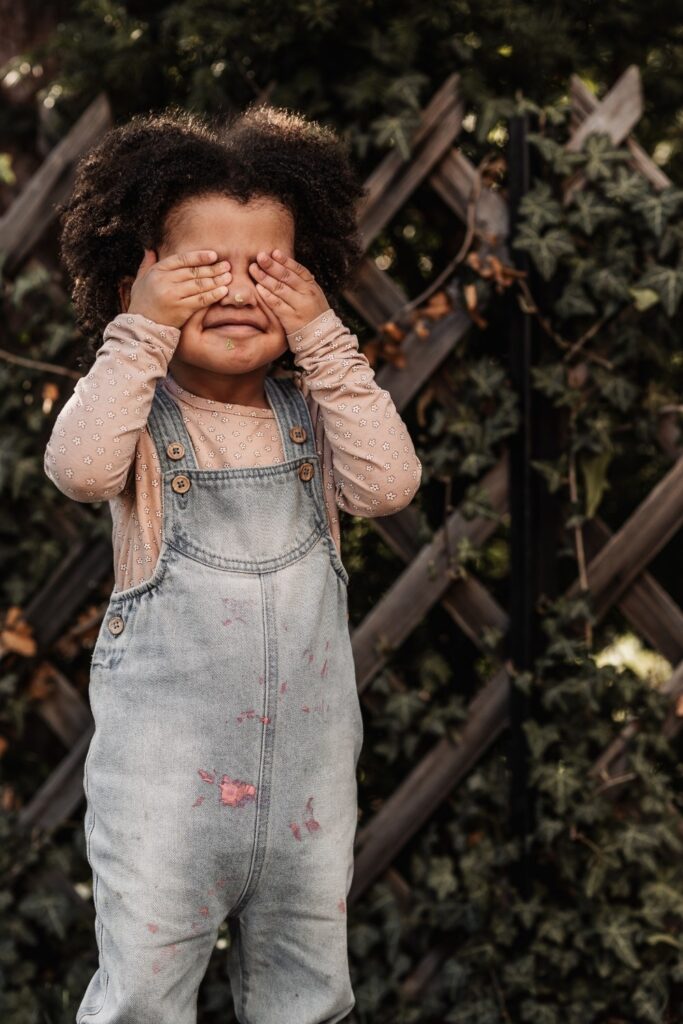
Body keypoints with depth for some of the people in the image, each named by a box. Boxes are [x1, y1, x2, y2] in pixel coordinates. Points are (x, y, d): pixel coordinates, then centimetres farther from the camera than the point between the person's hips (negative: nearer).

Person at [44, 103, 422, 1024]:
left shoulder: (313, 408, 2)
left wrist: (325, 342, -17)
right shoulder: (141, 411, -7)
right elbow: (80, 468, -28)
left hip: (308, 755, 4)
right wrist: (139, 334, -25)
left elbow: (389, 484, -15)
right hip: (167, 765, -3)